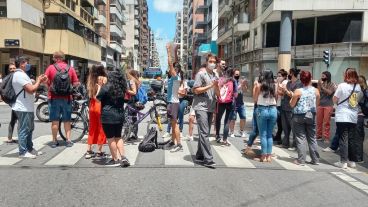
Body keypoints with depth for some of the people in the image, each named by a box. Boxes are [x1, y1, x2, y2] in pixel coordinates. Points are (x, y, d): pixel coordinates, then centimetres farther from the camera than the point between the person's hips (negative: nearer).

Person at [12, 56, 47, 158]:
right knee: (24, 130, -3)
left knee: (29, 129, 17)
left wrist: (39, 81, 8)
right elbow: (31, 90, -24)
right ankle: (23, 152, 5)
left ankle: (30, 149, 27)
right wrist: (38, 81, -9)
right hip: (23, 108, -11)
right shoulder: (20, 75, -17)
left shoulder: (21, 74, 18)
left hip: (27, 108, 11)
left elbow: (30, 88, 18)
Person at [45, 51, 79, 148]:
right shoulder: (70, 68, 1)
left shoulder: (51, 67, -3)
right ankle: (68, 140, 10)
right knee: (67, 120, 11)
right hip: (67, 98, 1)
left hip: (54, 97, -1)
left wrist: (49, 86, 10)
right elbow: (76, 83, -2)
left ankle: (54, 141, 14)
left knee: (55, 121, 8)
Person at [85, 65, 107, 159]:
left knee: (92, 128, 13)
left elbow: (90, 94, 9)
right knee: (101, 128, 3)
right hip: (101, 105, -6)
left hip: (92, 105, 6)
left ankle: (89, 151, 17)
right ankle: (99, 151, 7)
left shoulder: (91, 79, 9)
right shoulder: (103, 78, -8)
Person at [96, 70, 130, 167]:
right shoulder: (121, 88, 7)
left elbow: (98, 98, -4)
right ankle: (123, 157, 10)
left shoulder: (106, 87, -10)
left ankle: (115, 159, 10)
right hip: (120, 115, 6)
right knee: (118, 137, 16)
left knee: (111, 138, 4)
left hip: (108, 116, -6)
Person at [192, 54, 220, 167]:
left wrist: (216, 86, -6)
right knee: (204, 133, -12)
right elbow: (196, 90, -9)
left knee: (205, 133, 9)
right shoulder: (200, 74, -1)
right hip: (201, 107, -7)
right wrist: (210, 85, -12)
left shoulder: (215, 76, 18)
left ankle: (199, 156, 18)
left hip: (210, 108, 7)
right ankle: (208, 159, -14)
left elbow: (218, 93, 14)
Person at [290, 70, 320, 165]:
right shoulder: (316, 91, -2)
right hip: (311, 115, 3)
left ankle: (301, 160, 3)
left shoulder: (298, 91, -12)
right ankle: (315, 159, 20)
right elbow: (317, 104, 8)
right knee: (312, 138, 13)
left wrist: (292, 96, 9)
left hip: (299, 116, -3)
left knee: (300, 138, 2)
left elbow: (292, 105, -5)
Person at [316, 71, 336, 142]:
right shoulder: (321, 84, 8)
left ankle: (326, 137, 3)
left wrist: (322, 86, -13)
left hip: (328, 105, -3)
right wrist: (319, 85, -4)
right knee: (319, 122, 6)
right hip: (320, 105, 4)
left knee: (326, 122, -3)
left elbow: (329, 92, -14)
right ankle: (319, 136, 16)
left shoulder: (332, 84, -1)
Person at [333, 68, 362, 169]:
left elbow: (335, 100, -6)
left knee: (343, 139, 0)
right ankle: (351, 160, 20)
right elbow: (359, 99, 15)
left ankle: (343, 161, 0)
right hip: (354, 117, 4)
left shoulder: (342, 86, -10)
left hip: (342, 117, -4)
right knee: (352, 139, 12)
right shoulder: (358, 87, 5)